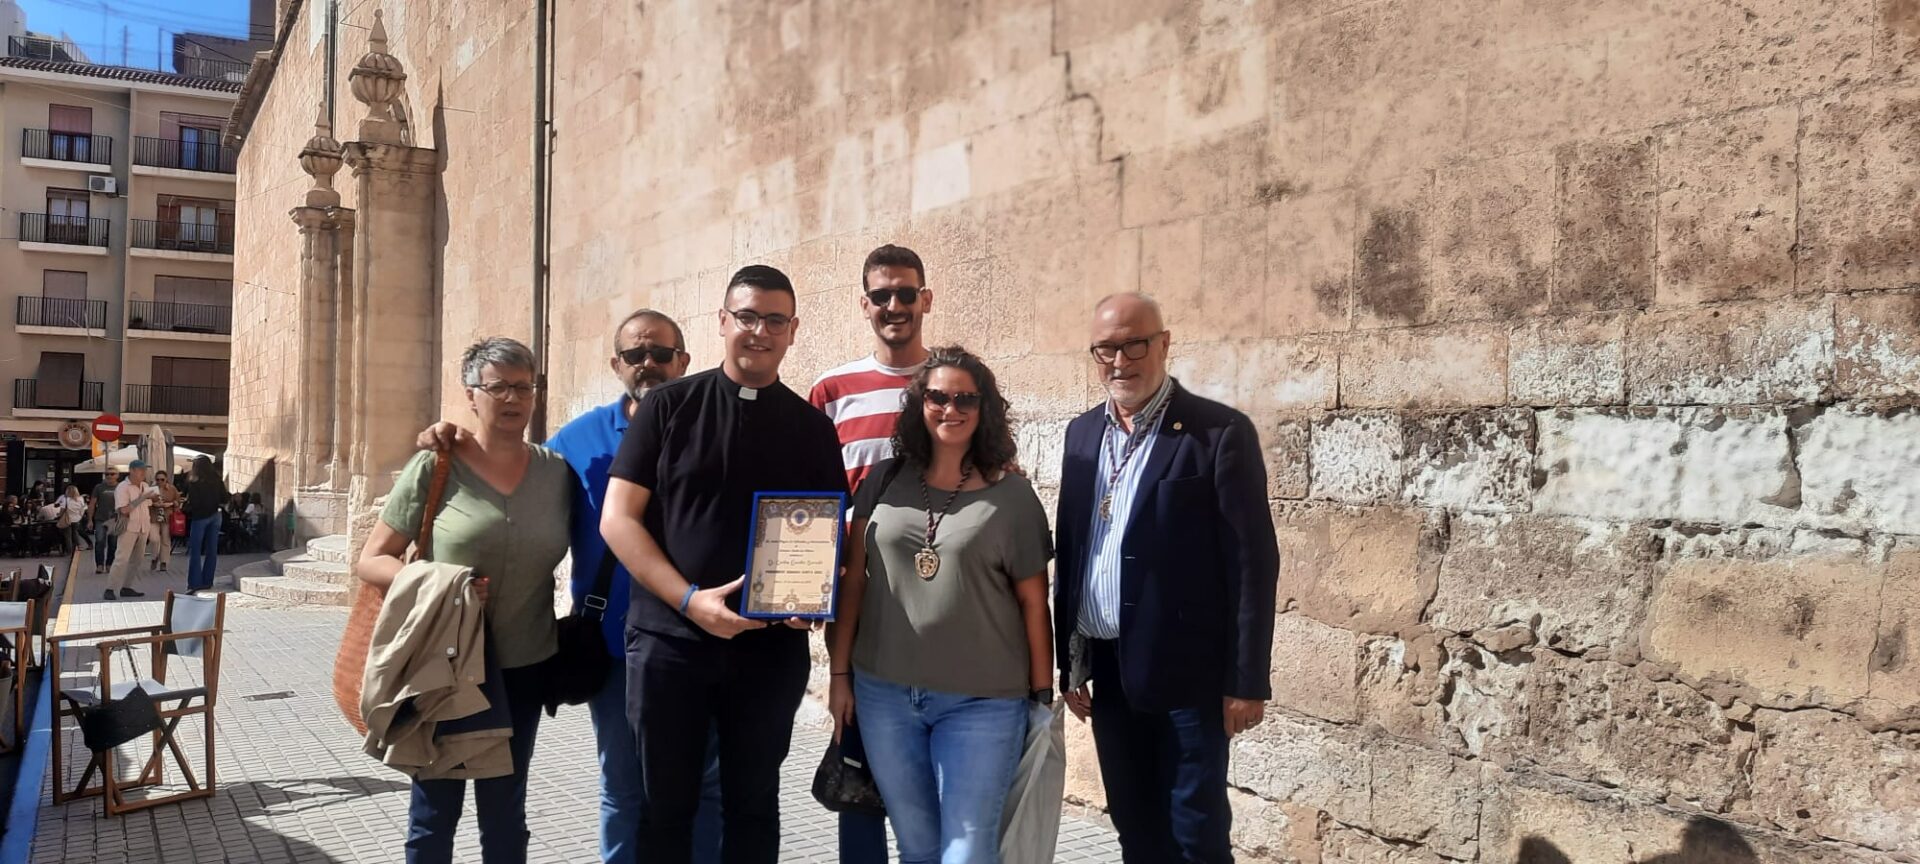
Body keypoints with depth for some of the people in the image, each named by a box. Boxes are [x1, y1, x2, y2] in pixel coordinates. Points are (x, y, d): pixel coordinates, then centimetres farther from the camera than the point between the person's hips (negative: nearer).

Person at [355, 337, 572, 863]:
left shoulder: (556, 471, 0)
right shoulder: (434, 468, -8)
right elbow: (370, 562, -5)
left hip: (522, 670, 3)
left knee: (505, 815, 16)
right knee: (434, 813, 11)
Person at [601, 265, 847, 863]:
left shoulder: (812, 427, 6)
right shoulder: (669, 406, 0)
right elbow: (618, 519, -4)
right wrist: (690, 599, -16)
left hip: (771, 646, 2)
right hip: (669, 637, -1)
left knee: (753, 802, 12)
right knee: (666, 803, 9)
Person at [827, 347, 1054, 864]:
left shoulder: (1012, 495, -3)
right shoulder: (885, 482, 4)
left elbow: (1033, 603, 0)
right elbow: (853, 580, 6)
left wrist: (1042, 695, 1)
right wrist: (840, 673, 5)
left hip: (981, 702, -3)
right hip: (885, 693, 3)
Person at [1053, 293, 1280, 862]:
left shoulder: (1221, 432, -9)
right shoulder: (1083, 433, 9)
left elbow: (1252, 562, -10)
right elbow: (1069, 551, 11)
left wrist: (1246, 680, -12)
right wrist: (1070, 663, 10)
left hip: (1186, 673, -5)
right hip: (1109, 672, 6)